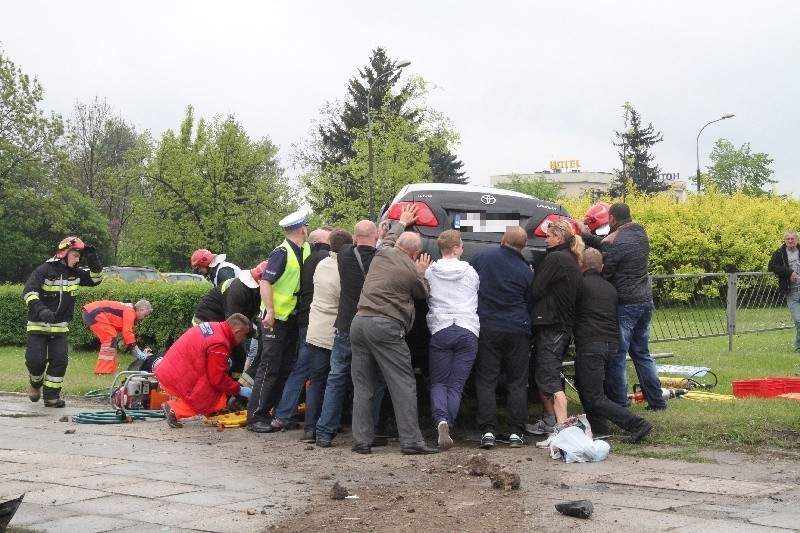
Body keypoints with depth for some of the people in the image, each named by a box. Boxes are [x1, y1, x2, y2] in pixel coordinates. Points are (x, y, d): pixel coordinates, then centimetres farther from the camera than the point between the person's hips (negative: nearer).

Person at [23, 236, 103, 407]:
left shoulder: (75, 273, 5)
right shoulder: (44, 270, -12)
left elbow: (95, 279, 10)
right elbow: (29, 291, -22)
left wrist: (93, 260, -6)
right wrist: (40, 309, -39)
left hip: (60, 327, 4)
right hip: (38, 325, -4)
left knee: (60, 361, -4)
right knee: (35, 361, -8)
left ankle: (51, 396, 7)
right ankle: (36, 383, 25)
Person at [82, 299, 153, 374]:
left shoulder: (127, 309, 20)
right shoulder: (130, 311, -9)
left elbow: (127, 334, 24)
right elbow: (127, 333, -16)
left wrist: (140, 353, 21)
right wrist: (139, 353, -12)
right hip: (93, 313, -11)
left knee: (111, 338, 15)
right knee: (111, 338, -11)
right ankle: (103, 370, -12)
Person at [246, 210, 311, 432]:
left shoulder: (306, 251, 7)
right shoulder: (282, 253, -15)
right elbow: (265, 282, -20)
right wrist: (270, 312, -25)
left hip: (292, 317, 8)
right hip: (275, 318, -8)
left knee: (286, 369, 12)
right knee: (269, 368, -7)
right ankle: (255, 417, -3)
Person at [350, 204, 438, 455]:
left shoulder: (382, 253, 11)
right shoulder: (412, 271, -4)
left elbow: (389, 237, 35)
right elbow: (423, 294, 15)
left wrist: (402, 222, 52)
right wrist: (422, 273, 30)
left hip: (359, 322, 7)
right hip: (385, 326, -6)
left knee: (363, 387, 9)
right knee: (403, 385, -3)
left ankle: (361, 440, 7)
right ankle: (411, 441, -5)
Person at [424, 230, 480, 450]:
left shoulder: (429, 272, 5)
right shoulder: (471, 272, 9)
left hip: (440, 330, -1)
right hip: (468, 331, 1)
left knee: (438, 382, 6)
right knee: (456, 384, 4)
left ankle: (441, 420, -21)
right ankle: (448, 426, -11)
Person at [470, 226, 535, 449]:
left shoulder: (484, 256, -1)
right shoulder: (526, 271, -2)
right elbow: (529, 305, 7)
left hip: (486, 328, 0)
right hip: (517, 331, 0)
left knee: (486, 380, 4)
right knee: (517, 383, 8)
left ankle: (488, 431, -3)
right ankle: (516, 432, 5)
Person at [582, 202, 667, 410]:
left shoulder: (614, 242, -18)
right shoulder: (640, 233, 8)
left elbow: (603, 274, -15)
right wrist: (584, 235, 18)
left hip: (625, 305, -8)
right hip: (645, 301, 8)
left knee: (616, 357, 0)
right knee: (641, 353, 19)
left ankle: (618, 406, 3)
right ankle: (656, 401, 21)